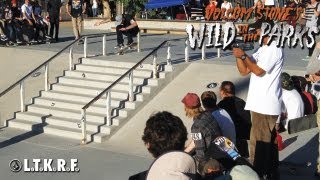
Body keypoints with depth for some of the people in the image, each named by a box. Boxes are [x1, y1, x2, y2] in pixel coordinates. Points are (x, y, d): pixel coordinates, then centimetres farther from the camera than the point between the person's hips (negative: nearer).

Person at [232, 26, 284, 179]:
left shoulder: (274, 49, -13)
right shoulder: (263, 50, 17)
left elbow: (258, 71, -21)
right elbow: (244, 70, 13)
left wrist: (243, 55, -13)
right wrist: (238, 55, 0)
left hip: (265, 105, -10)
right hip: (260, 103, 10)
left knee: (259, 142, -5)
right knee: (268, 141, 18)